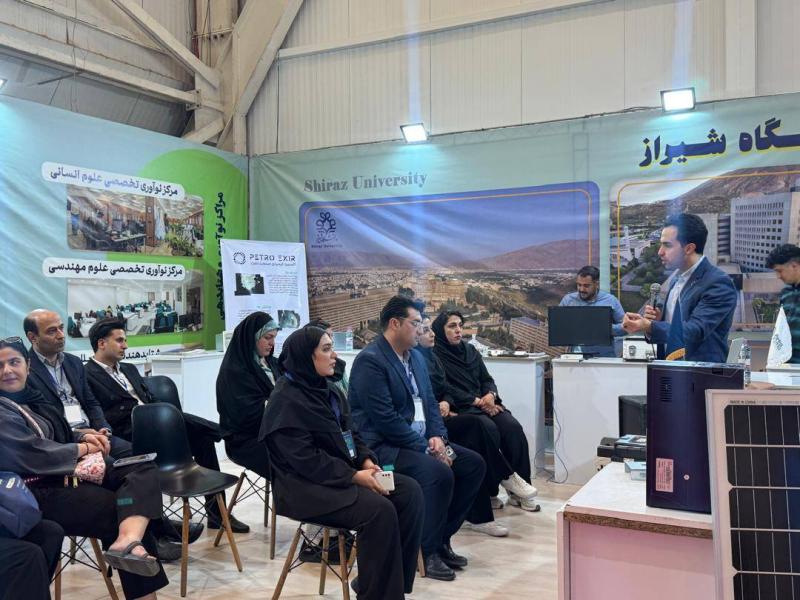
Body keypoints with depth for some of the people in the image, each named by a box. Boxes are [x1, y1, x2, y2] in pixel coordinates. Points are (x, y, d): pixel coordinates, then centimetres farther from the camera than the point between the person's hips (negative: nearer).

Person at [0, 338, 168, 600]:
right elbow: (34, 455, -18)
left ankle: (128, 541, -39)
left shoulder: (31, 397, 18)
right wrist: (84, 448, -6)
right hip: (41, 490, -7)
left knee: (144, 471, -17)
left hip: (70, 471, 8)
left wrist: (84, 437, 3)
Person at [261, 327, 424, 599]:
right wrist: (354, 476, -23)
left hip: (343, 472, 9)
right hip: (305, 486, -9)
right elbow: (306, 460, -22)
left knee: (410, 491, -8)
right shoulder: (286, 401, -16)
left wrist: (367, 460, -3)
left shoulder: (323, 389, 11)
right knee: (379, 510, -29)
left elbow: (348, 432, 16)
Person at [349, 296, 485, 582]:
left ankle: (442, 537, 9)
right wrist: (426, 448, -20)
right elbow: (385, 418, -23)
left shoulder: (416, 357, 12)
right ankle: (427, 550, -9)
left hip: (420, 440, 9)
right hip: (381, 446, -9)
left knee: (474, 464, -1)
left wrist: (437, 437, -5)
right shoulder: (369, 360, -17)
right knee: (439, 473, -29)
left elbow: (429, 403, 14)